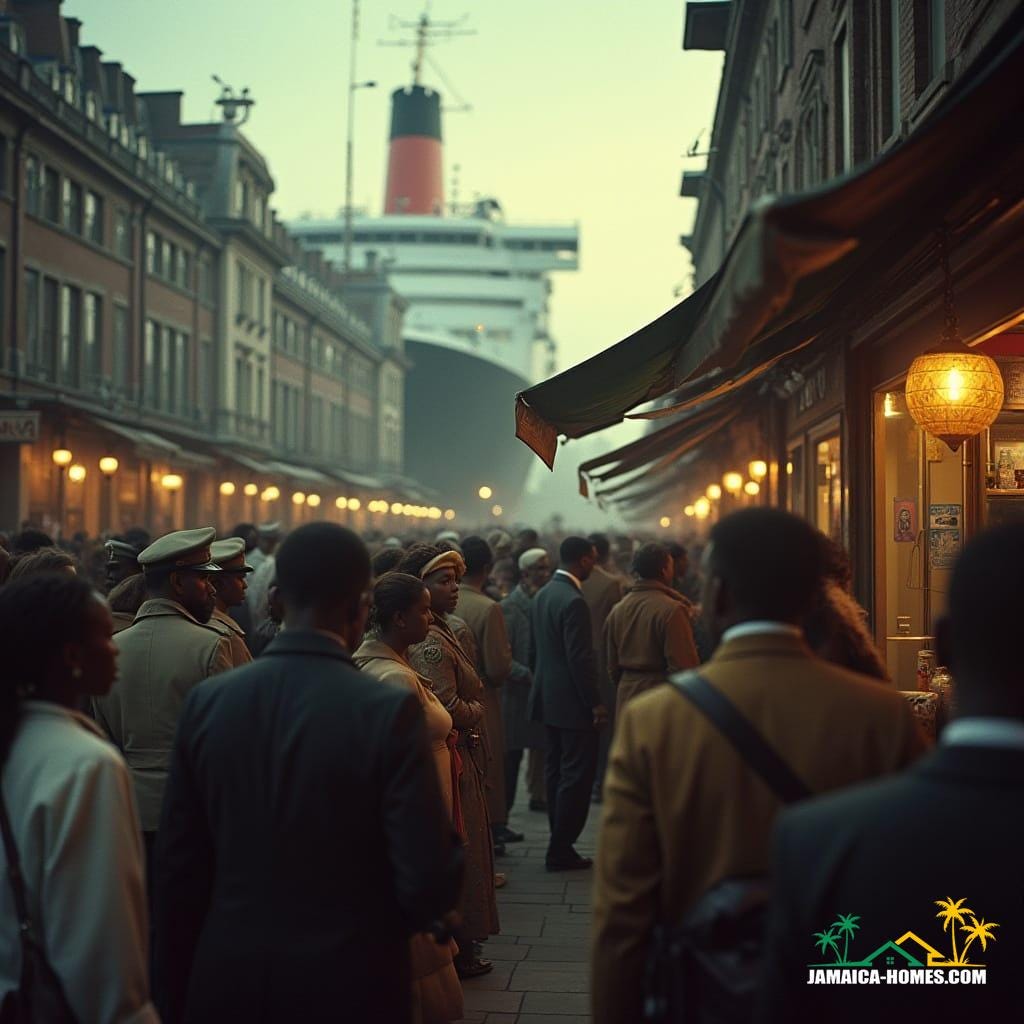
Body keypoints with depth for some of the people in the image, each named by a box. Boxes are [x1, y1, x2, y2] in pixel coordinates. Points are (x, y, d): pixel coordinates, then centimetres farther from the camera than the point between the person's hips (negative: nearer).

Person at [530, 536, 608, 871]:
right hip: (573, 704, -10)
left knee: (555, 774, 14)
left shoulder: (542, 596, 10)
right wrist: (595, 703, -16)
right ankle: (560, 850, 1)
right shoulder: (573, 601, -19)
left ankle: (559, 845, 20)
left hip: (548, 699, 10)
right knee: (577, 777, -2)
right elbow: (580, 658, -21)